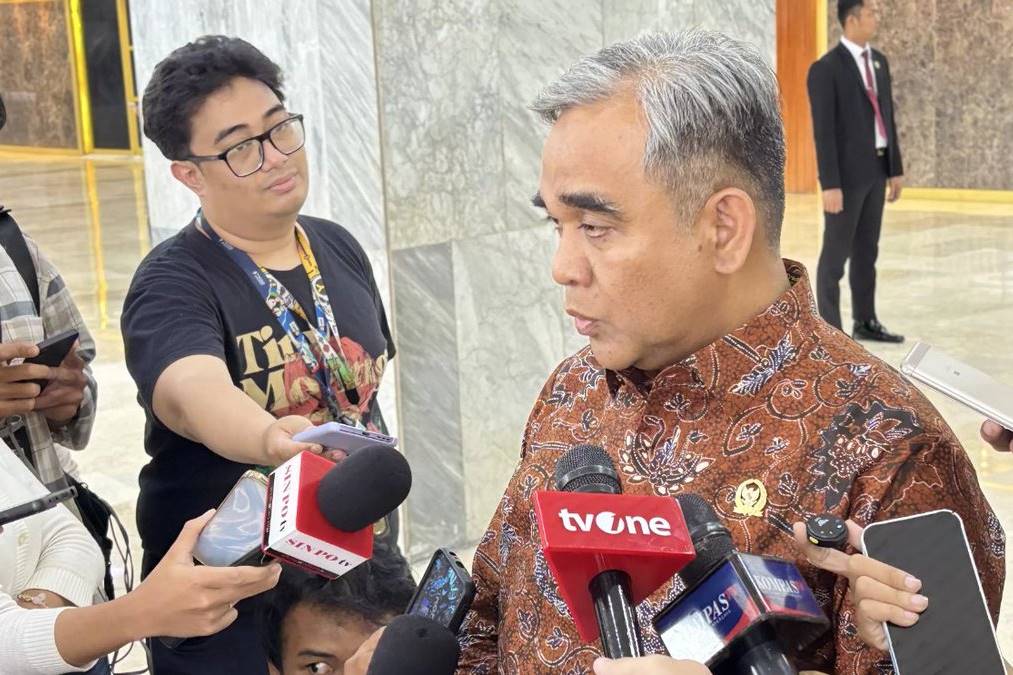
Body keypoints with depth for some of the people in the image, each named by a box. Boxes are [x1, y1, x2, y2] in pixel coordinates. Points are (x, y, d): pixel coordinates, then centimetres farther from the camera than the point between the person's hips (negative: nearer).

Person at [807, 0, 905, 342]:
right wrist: (830, 185, -20)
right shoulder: (825, 69, -15)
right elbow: (823, 131, -17)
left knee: (866, 249, 12)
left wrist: (895, 168, 13)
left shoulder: (879, 61, 10)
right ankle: (830, 329, 7)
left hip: (875, 168, 8)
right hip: (846, 171, -7)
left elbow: (887, 117, 14)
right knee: (836, 252, -1)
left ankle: (865, 321, 21)